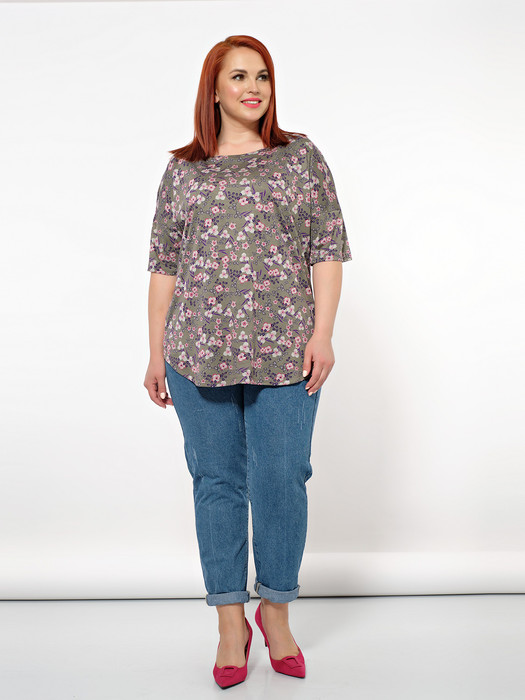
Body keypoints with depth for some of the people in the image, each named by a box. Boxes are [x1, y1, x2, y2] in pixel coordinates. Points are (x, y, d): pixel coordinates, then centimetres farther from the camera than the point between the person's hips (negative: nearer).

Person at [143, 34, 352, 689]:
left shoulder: (302, 156, 10)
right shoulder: (182, 170, 12)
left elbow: (328, 249, 5)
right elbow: (163, 265, 11)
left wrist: (322, 333, -4)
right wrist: (156, 352, 6)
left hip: (285, 352, -1)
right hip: (199, 352, 1)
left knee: (282, 480, 1)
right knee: (217, 482, 5)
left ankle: (276, 610, 22)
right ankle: (231, 619, 20)